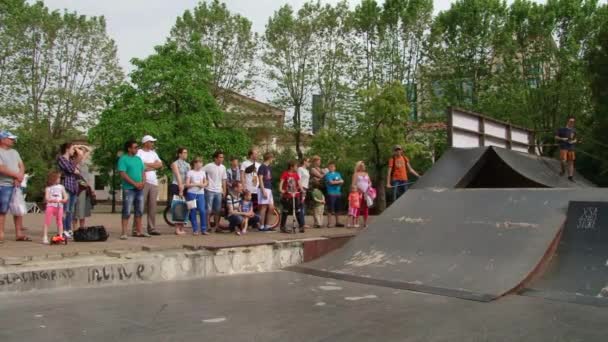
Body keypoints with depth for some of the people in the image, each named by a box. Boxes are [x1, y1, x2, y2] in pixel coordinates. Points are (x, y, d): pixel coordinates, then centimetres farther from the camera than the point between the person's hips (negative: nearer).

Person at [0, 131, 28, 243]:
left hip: (17, 185, 6)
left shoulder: (14, 152, 17)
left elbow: (22, 166, 10)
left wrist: (19, 178, -8)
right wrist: (17, 175, -11)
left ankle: (19, 234, 11)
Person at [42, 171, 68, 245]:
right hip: (50, 206, -3)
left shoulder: (61, 187, 12)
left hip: (59, 206, 3)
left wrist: (61, 200, -10)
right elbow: (46, 198, -5)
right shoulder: (48, 188, 4)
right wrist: (54, 200, -19)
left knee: (60, 222, 5)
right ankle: (45, 237, -3)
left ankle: (60, 236, 10)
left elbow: (66, 197, 8)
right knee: (47, 222, -5)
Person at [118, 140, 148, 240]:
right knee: (127, 212, -7)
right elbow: (123, 174, -13)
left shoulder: (138, 159, 15)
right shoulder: (123, 159, -6)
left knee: (139, 211, 10)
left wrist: (142, 182, -3)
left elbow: (143, 171, 16)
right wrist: (135, 184, -16)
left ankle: (139, 231, 18)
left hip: (139, 189, 7)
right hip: (128, 189, -7)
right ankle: (124, 233, -4)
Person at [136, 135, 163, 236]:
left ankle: (152, 228, 9)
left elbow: (160, 164, 8)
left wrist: (148, 165, -3)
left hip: (154, 182, 6)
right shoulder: (139, 152, -1)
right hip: (143, 181, -6)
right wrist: (154, 165, 0)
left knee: (152, 207, 5)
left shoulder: (153, 153, 20)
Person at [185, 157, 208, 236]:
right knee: (193, 211, 1)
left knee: (202, 211, -8)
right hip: (192, 193, -3)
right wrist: (197, 184, -12)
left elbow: (206, 183, 16)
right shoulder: (190, 172, -1)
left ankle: (203, 229, 0)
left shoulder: (203, 172, 12)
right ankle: (195, 229, 9)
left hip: (201, 193, 3)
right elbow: (187, 184, -6)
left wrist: (203, 185, -6)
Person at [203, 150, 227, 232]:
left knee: (217, 210, 10)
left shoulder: (223, 167, 8)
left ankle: (216, 226, 19)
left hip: (219, 191, 5)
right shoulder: (209, 166, -9)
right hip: (210, 191, -5)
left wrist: (224, 190, 11)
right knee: (208, 210, -3)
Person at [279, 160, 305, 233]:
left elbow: (299, 183, 9)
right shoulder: (285, 174, -6)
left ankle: (301, 226, 7)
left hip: (295, 196, 5)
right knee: (285, 212, 3)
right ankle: (282, 227, 11)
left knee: (298, 211, 3)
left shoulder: (296, 174, 9)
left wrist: (302, 190, -5)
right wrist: (281, 190, -28)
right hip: (287, 196, -5)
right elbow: (281, 182, -12)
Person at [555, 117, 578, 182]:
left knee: (571, 162, 1)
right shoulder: (562, 129, -3)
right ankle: (563, 170, 14)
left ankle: (570, 176, 5)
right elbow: (556, 137, 2)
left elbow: (575, 139, 17)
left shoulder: (574, 130, 7)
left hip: (571, 148, 3)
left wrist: (573, 141, -6)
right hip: (563, 147, -3)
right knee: (563, 160, -17)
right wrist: (562, 139, -15)